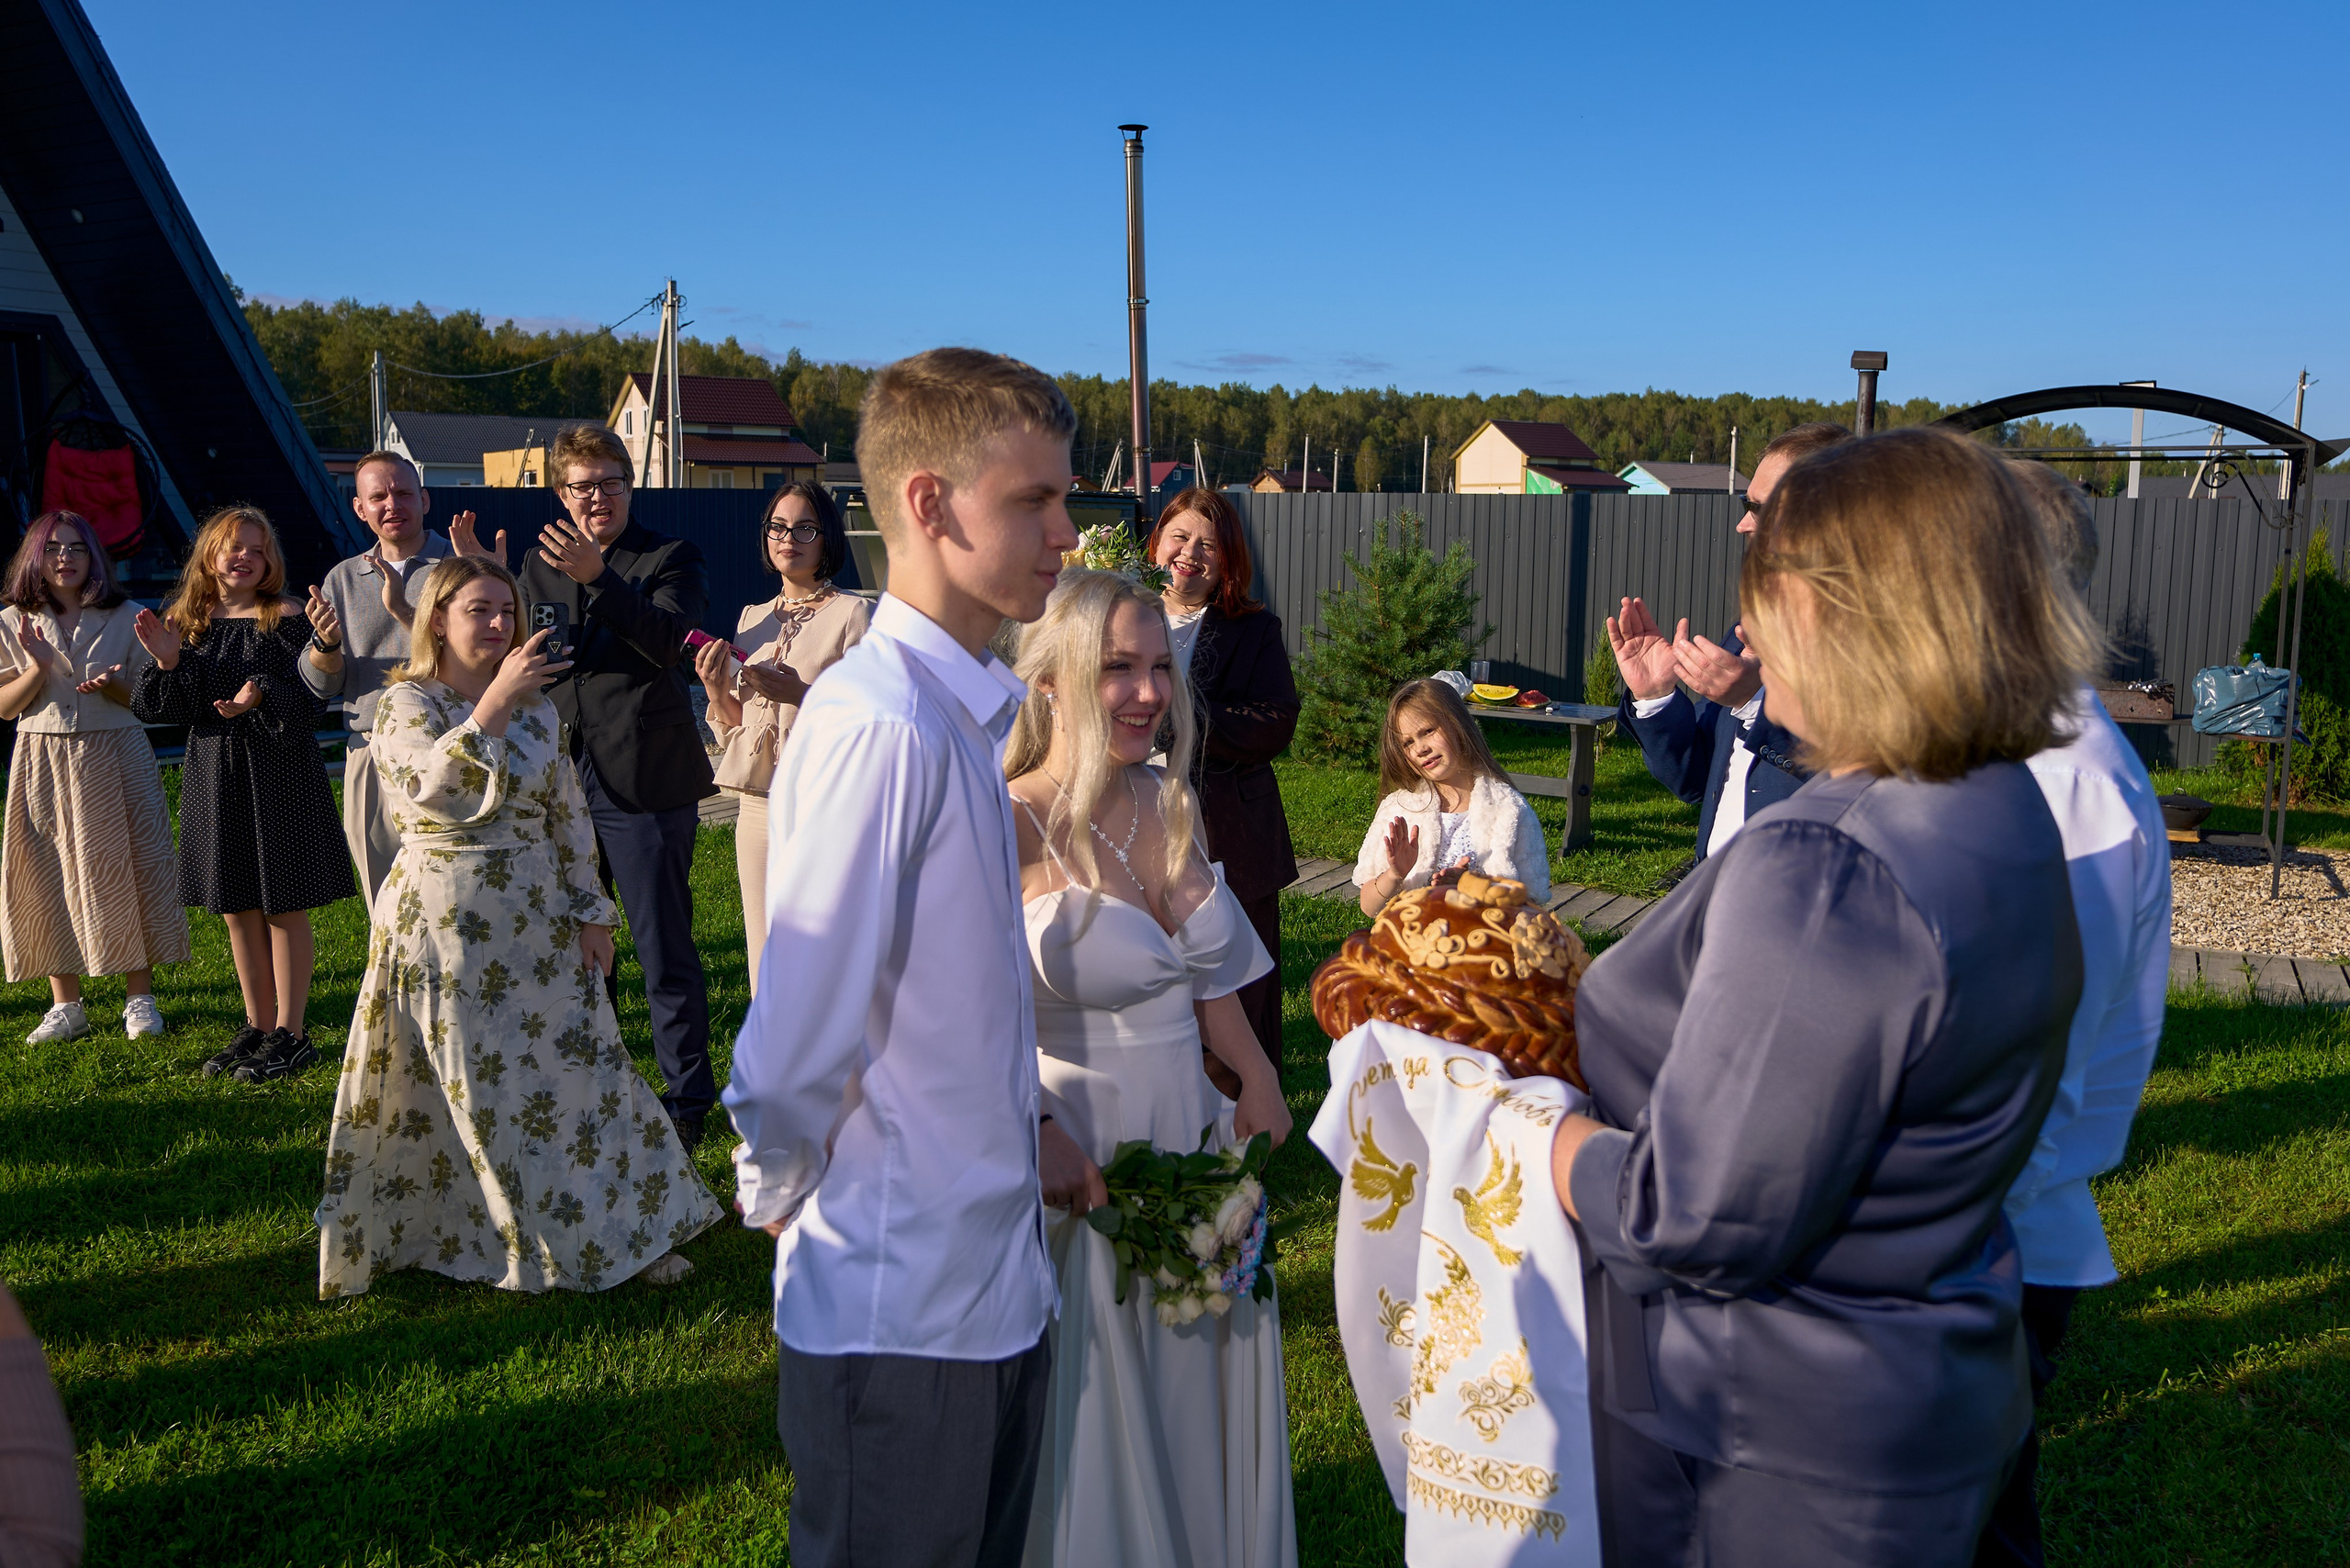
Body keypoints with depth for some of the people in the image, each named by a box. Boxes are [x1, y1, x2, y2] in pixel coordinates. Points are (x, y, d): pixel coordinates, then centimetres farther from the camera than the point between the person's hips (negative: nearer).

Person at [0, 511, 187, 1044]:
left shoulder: (126, 618, 3)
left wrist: (112, 686, -16)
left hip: (115, 758, -1)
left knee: (126, 872, -1)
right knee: (50, 877, 2)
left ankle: (140, 998, 8)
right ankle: (66, 1006, 12)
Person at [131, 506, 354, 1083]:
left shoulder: (287, 618, -5)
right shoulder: (184, 620, 8)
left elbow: (309, 695, -11)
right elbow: (154, 709, 6)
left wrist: (261, 697, -28)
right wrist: (167, 663, -11)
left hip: (278, 773, -5)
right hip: (213, 774, 5)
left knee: (284, 905, 0)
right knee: (237, 909, 11)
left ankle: (290, 1033, 10)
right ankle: (258, 1025, 24)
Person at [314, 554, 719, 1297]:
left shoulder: (536, 707, 7)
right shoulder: (406, 704, -6)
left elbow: (570, 815, 9)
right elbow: (436, 785, -26)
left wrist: (592, 913, 6)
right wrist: (497, 698, -26)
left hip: (539, 922, 4)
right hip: (445, 926, -4)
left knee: (584, 1068, 7)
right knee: (481, 1092, 4)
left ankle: (621, 1234, 19)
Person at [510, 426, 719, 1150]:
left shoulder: (669, 559, -2)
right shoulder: (541, 566, 14)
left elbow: (667, 641, -19)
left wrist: (597, 578, -27)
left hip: (643, 779, -6)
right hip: (562, 776, 6)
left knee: (665, 952, -1)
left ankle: (687, 1099, 11)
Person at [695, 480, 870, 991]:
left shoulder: (853, 614, -3)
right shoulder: (753, 618, 14)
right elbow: (732, 731, 18)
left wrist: (800, 693, -19)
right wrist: (715, 688, -1)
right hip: (757, 808, 5)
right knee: (767, 975, 9)